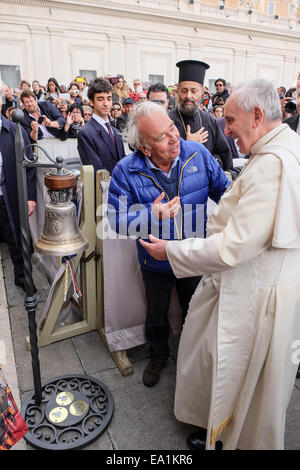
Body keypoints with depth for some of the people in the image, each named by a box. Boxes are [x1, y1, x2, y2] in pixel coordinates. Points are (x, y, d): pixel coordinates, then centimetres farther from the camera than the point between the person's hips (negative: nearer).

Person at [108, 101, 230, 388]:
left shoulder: (197, 154, -14)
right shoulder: (127, 171, -19)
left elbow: (222, 190, -2)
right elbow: (117, 219, -17)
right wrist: (152, 214, -32)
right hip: (156, 260, -1)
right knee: (156, 315, 23)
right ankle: (158, 356, 54)